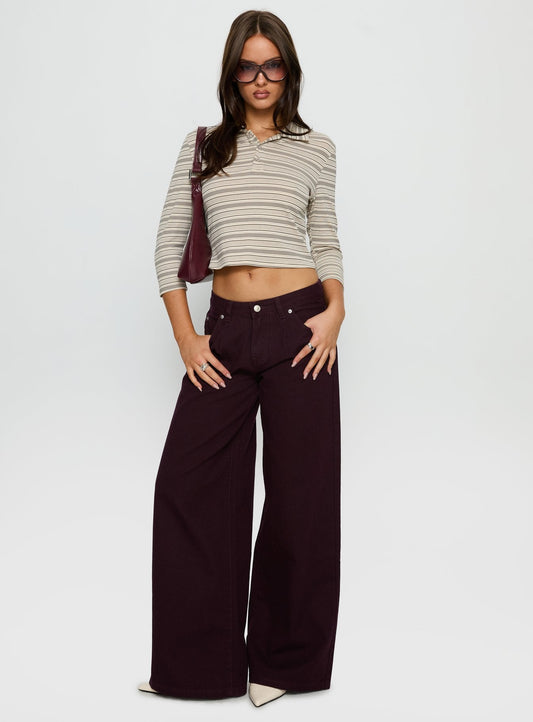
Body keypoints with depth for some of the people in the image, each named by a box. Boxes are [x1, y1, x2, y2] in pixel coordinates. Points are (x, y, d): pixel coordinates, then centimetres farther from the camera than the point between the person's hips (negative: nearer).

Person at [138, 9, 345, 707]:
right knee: (187, 481, -1)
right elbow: (168, 245, 7)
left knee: (299, 490, 3)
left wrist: (335, 309, -7)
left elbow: (327, 241, 11)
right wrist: (186, 338, -2)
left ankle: (281, 660, 22)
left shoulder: (315, 147, 8)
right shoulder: (202, 145, 9)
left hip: (297, 324, -1)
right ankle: (198, 663, 16)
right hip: (225, 330, 1)